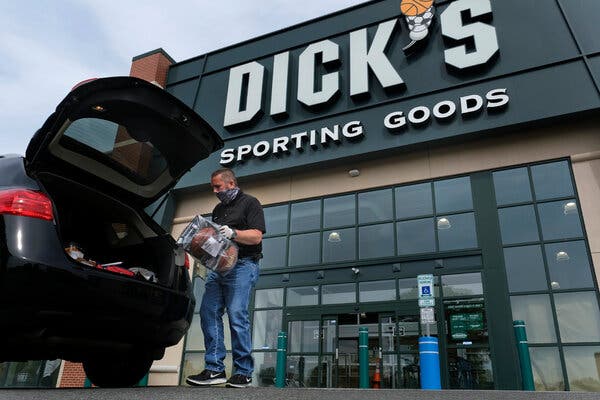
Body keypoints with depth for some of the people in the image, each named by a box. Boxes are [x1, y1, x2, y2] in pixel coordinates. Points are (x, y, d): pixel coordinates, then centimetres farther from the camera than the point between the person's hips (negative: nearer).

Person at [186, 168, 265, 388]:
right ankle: (214, 369, 1)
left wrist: (233, 233, -22)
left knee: (237, 315, -13)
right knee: (208, 312, -4)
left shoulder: (249, 203, 4)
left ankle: (243, 372, -5)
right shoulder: (218, 209, 26)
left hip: (242, 265, -7)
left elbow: (256, 236, -7)